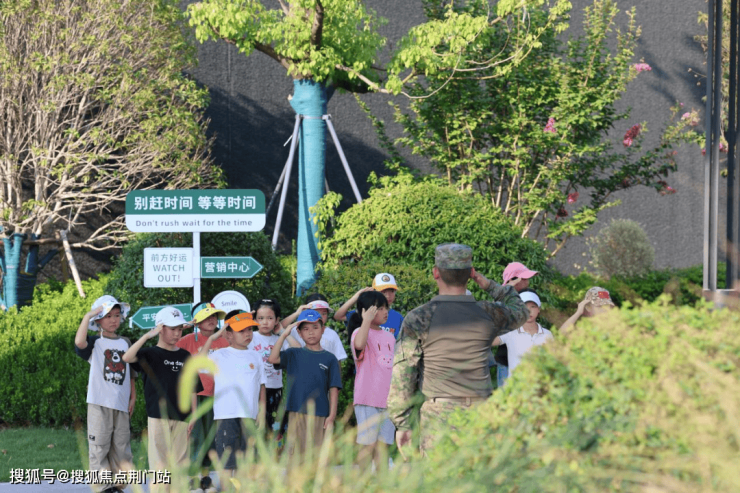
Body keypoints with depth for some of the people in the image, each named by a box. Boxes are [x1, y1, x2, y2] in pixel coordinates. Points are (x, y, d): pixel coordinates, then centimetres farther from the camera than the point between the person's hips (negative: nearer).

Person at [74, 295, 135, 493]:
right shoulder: (94, 343, 0)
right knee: (99, 445, -4)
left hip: (121, 403, 5)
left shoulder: (125, 343, 14)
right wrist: (87, 316, -19)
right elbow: (79, 342, -24)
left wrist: (133, 397, 11)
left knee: (121, 446, 7)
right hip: (99, 402, -5)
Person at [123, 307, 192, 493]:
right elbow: (127, 357, -21)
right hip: (158, 416, -4)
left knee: (179, 462, 5)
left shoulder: (185, 356, 13)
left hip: (181, 418, 4)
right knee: (160, 463, -5)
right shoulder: (150, 355, -1)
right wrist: (148, 336, -24)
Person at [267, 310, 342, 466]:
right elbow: (273, 359, -8)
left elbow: (334, 389, 3)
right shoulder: (293, 355, 9)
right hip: (296, 414, 1)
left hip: (319, 415, -1)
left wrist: (331, 416, -4)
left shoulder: (329, 358, 6)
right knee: (296, 455, 0)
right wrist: (284, 334, -9)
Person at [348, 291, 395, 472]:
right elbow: (359, 344, -33)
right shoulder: (360, 332, -6)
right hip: (367, 399, -6)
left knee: (383, 445, 4)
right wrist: (367, 320, -26)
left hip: (388, 400, 6)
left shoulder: (389, 337, 16)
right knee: (369, 445, -5)